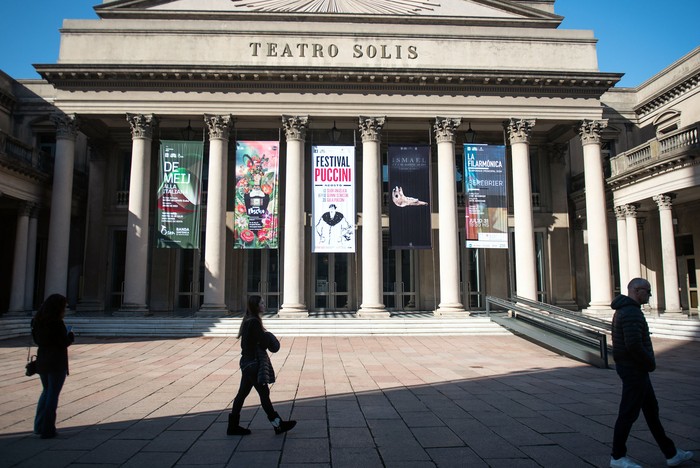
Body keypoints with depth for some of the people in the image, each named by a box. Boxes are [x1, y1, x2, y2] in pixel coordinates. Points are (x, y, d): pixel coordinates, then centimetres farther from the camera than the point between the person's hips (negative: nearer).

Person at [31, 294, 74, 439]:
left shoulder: (38, 322, 4)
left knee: (46, 391, 22)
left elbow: (36, 339, 13)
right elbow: (64, 343, -19)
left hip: (42, 362, 7)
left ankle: (39, 426, 25)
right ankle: (47, 430, 8)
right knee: (53, 395, 3)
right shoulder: (57, 323, -18)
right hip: (57, 363, -7)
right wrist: (71, 336, 1)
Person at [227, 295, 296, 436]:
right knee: (264, 393, -3)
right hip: (253, 362, -10)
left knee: (242, 393, 13)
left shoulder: (248, 321, 13)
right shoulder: (254, 322, -18)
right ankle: (277, 424, 4)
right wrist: (267, 336, 2)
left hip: (247, 362, 10)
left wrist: (265, 337, 1)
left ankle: (233, 426, 20)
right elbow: (264, 342, -19)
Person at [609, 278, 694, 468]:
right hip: (634, 369, -11)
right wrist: (651, 362, -13)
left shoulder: (623, 310, 13)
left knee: (651, 409, 18)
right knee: (629, 413, -1)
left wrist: (647, 362, 12)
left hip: (631, 367, 11)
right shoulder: (632, 313, -21)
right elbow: (634, 344, -29)